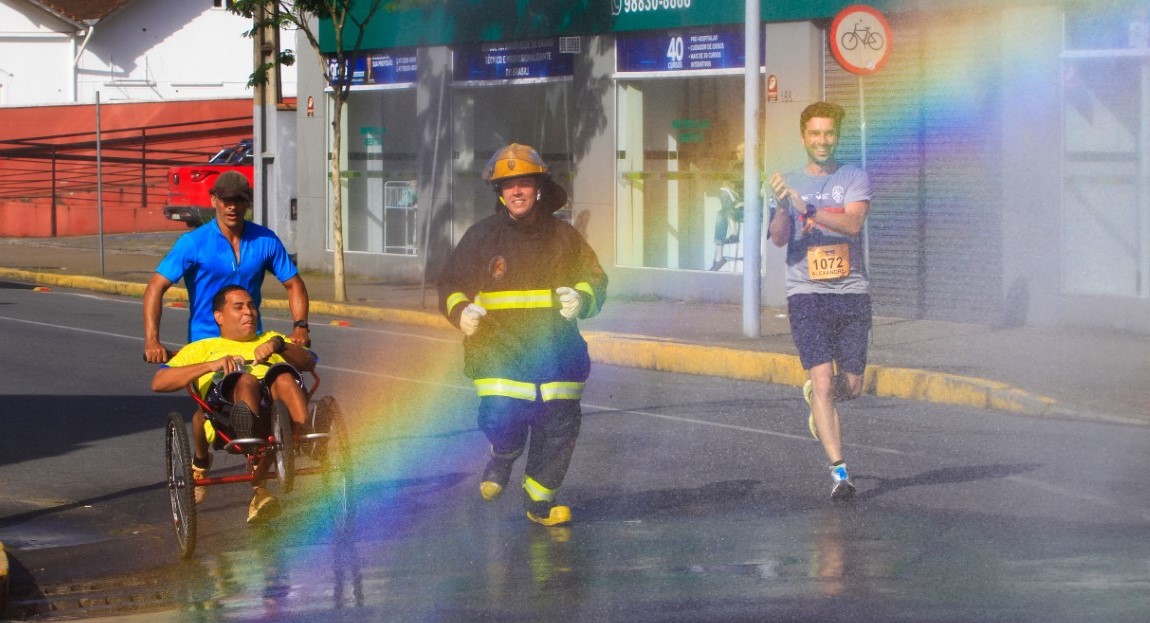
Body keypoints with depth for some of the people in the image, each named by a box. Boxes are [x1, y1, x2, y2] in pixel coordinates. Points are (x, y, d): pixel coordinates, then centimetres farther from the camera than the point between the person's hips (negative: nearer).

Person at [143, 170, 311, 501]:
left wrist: (300, 325, -11)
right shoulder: (194, 243, -11)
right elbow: (156, 287, -13)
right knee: (207, 406, -7)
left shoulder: (265, 241, -2)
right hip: (206, 340, -2)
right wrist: (151, 341, -24)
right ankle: (200, 463, 27)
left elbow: (293, 284, 6)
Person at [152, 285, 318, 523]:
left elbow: (308, 362, 18)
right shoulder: (201, 348, 35)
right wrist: (211, 365, 0)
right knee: (245, 380, -38)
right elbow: (158, 382, 15)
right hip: (225, 399, -2)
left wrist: (279, 344, -4)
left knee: (284, 378, -34)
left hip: (273, 398, 2)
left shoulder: (270, 339, 41)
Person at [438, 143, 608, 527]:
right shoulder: (482, 236, 6)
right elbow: (451, 284, 13)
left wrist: (581, 299, -9)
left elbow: (595, 280, 13)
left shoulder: (563, 236, 8)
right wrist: (461, 311, -8)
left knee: (558, 426, 1)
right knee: (502, 419, -18)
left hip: (554, 347, 2)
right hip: (498, 346, -2)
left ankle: (539, 501, 20)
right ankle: (503, 458, 18)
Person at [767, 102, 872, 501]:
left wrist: (808, 208, -26)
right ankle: (839, 472, -13)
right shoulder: (789, 184, 9)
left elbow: (852, 223, -13)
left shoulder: (855, 178, 5)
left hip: (852, 292, 1)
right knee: (824, 381, -13)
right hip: (806, 293, -1)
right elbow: (778, 239, -4)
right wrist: (781, 207, -24)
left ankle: (815, 396, 41)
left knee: (851, 387, 6)